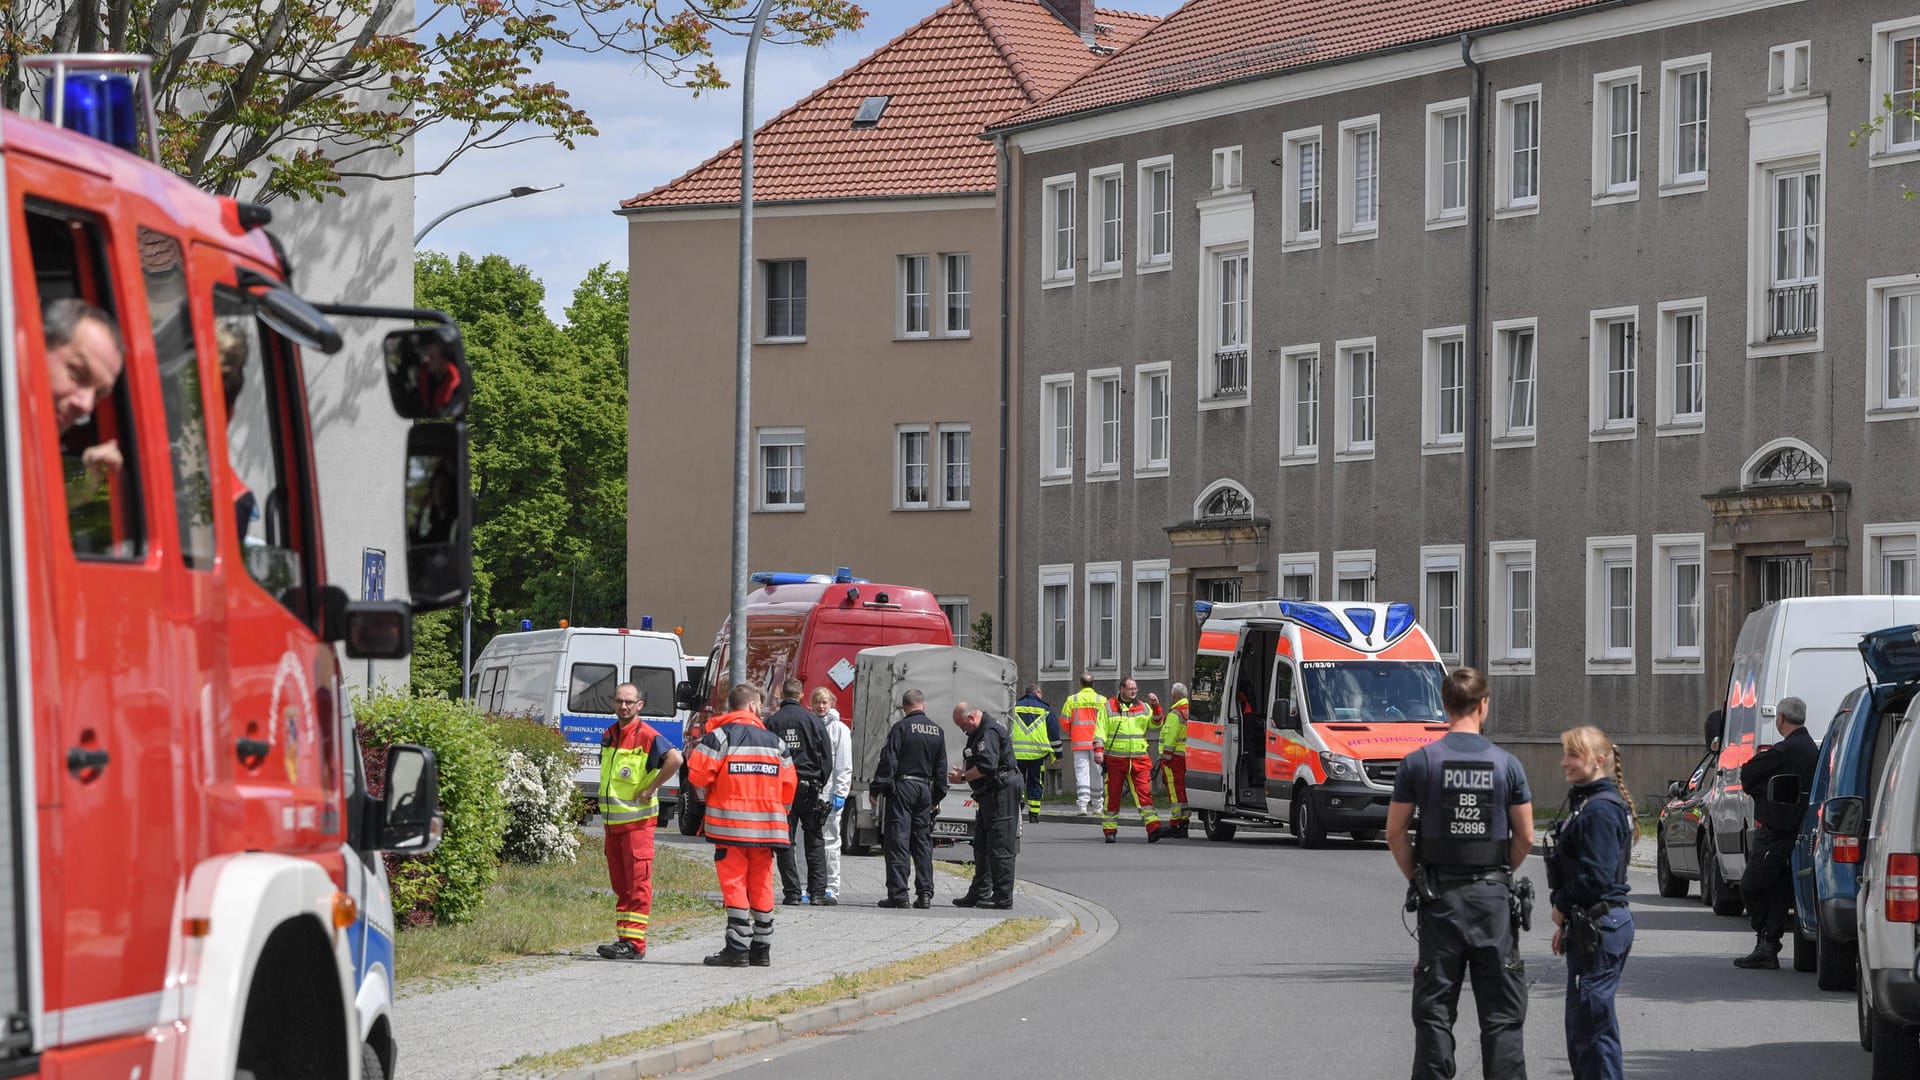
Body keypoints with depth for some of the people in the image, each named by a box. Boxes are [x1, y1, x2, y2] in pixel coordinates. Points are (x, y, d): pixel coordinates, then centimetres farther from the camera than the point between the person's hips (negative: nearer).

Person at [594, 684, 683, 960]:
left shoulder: (647, 736, -12)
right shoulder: (608, 735, 12)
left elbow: (674, 758, -26)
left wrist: (650, 789, -20)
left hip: (637, 820, -8)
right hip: (612, 820, 8)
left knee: (637, 882, -7)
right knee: (620, 883, 11)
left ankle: (634, 943, -8)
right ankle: (623, 940, 16)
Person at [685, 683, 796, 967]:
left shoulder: (720, 736, -3)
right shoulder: (774, 741, 10)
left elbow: (698, 773, -11)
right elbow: (788, 785, 11)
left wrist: (707, 798, 9)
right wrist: (777, 814, 24)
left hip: (731, 824, -4)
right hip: (767, 825, 4)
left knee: (734, 883, -4)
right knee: (761, 885, 11)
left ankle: (738, 947, -9)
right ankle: (762, 948, 13)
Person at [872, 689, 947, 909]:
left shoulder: (901, 728, -7)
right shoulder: (937, 731, 10)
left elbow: (888, 760, -12)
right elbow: (941, 767, 15)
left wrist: (878, 788, -8)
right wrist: (936, 797, 22)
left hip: (902, 787, -5)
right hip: (925, 789, 5)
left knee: (897, 841, -4)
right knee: (923, 842, 10)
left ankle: (898, 894, -8)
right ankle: (925, 894, 7)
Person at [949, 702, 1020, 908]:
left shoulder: (990, 732, -16)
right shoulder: (977, 732, 18)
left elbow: (987, 766, -25)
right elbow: (975, 762, 26)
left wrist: (963, 778, -13)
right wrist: (962, 770, 6)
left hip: (1001, 791, -11)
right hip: (988, 795, 11)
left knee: (999, 847, -9)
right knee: (981, 845, 14)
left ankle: (1003, 898, -8)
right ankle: (979, 893, 19)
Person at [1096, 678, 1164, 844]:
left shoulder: (1143, 707, 14)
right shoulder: (1108, 707, 5)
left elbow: (1155, 723, 7)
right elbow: (1100, 730, 0)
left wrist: (1156, 707, -7)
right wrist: (1098, 750, -13)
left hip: (1139, 759, 2)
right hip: (1115, 759, -2)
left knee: (1144, 793, -9)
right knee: (1112, 795, 4)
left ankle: (1153, 829, -18)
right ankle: (1109, 831, 14)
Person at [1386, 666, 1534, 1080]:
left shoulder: (1419, 762, -3)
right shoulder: (1506, 764, -1)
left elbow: (1395, 833, -1)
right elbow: (1525, 836, 2)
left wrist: (1415, 878, 11)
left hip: (1440, 895, 0)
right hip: (1493, 898, 0)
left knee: (1434, 1009, 4)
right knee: (1502, 1013, 5)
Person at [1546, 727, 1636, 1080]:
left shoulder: (1600, 809, -17)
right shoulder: (1586, 803, 15)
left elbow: (1596, 875, -23)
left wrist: (1562, 907, -7)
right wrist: (1567, 924, 14)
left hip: (1598, 930, -11)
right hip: (1588, 927, 11)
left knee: (1593, 1024, -8)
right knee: (1580, 1024, 16)